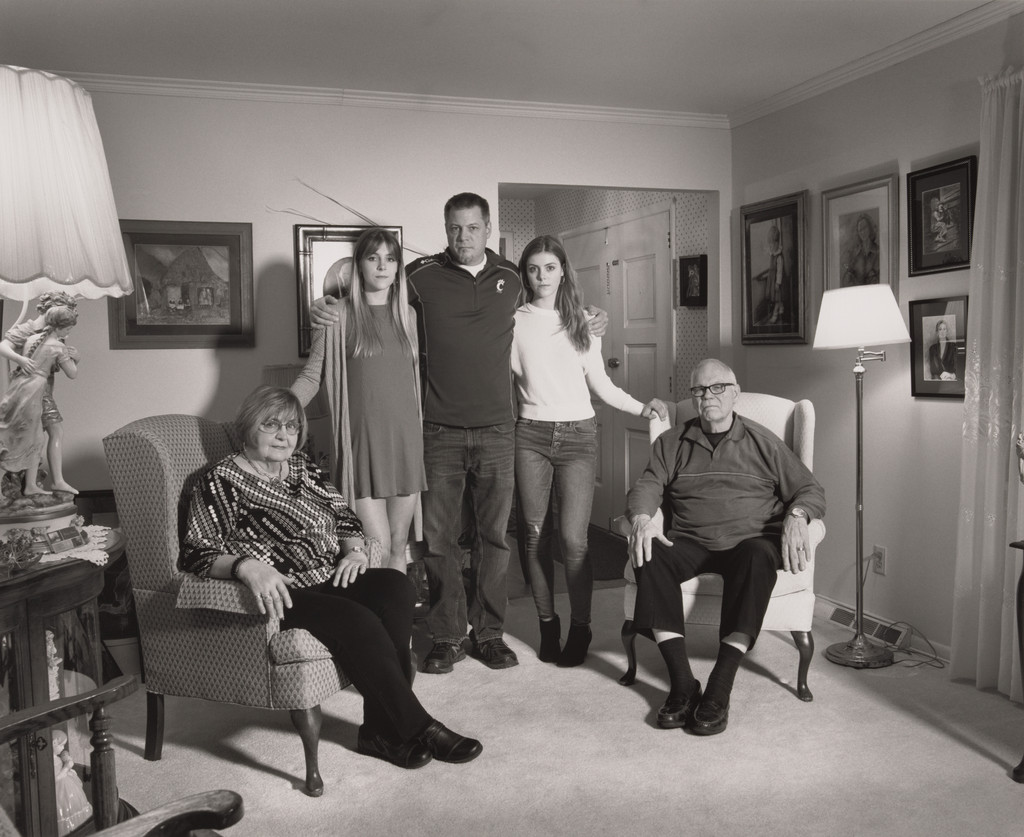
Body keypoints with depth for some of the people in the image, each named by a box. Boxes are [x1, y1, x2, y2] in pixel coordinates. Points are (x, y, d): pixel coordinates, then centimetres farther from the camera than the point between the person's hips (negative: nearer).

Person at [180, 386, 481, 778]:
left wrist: (355, 550, -3)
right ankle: (415, 728, -16)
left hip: (331, 579, 7)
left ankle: (382, 730, -21)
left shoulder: (303, 467, 19)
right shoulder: (221, 482, -1)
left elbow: (346, 518, 20)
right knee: (357, 620, -32)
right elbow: (196, 553, -9)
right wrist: (246, 565, -29)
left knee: (394, 585, -24)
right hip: (282, 595, -6)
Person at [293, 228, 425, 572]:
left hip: (405, 440, 4)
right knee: (377, 548, -6)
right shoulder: (338, 315, -1)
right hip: (361, 441, -4)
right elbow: (311, 376, 0)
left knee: (399, 547, 9)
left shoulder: (408, 315, 11)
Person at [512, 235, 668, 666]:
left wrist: (641, 407, -1)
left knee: (572, 538, -9)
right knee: (536, 537, 4)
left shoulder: (581, 322, 9)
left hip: (577, 435, 0)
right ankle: (548, 625, 19)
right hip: (531, 434, 0)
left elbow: (601, 384, 10)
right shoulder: (514, 321, 4)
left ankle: (580, 627, 8)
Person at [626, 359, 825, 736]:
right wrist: (641, 518, -18)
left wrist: (796, 514, -12)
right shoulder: (671, 442, 19)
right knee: (649, 556, -31)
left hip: (749, 540, -1)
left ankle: (719, 688, -36)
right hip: (689, 542, 1)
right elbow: (646, 486, 6)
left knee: (759, 556, -37)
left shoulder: (762, 441, 15)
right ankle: (682, 684, -29)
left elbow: (810, 489, 12)